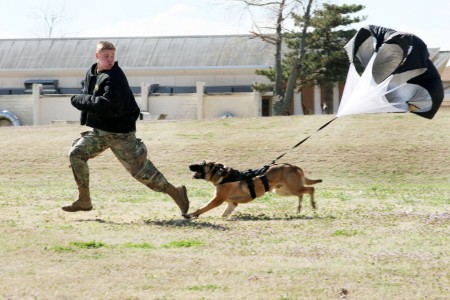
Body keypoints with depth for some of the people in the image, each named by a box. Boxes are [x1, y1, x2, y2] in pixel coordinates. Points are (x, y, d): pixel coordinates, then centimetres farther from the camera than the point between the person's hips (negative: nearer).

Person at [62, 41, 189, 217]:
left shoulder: (115, 77, -20)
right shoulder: (92, 73, 7)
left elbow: (108, 104, -30)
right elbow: (87, 95, 22)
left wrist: (80, 101, -23)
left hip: (120, 133, -8)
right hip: (99, 131, 8)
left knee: (139, 169, -6)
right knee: (76, 153, -4)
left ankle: (175, 193, 7)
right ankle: (84, 201, 2)